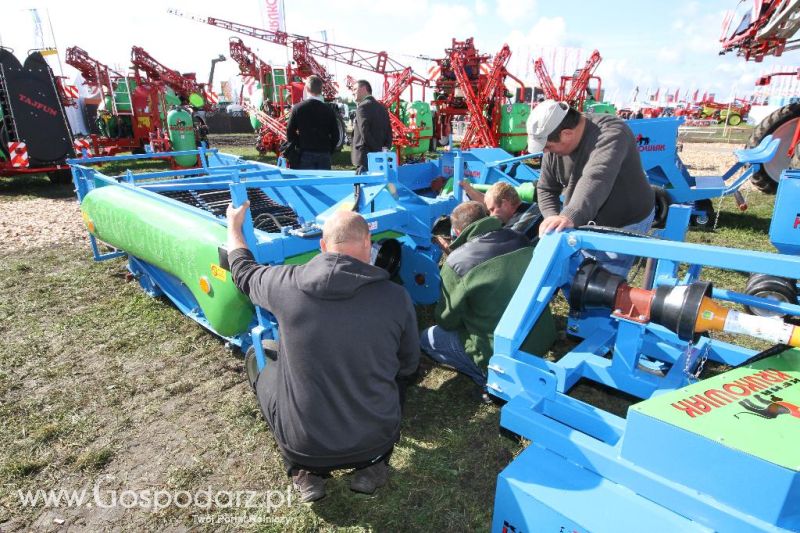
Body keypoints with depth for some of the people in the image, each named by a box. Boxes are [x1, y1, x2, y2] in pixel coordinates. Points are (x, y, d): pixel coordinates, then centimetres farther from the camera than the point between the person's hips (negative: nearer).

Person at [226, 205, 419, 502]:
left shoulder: (286, 282, -13)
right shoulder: (396, 296, -13)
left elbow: (243, 271, 12)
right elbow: (408, 368, 3)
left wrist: (233, 225, 30)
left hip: (301, 444, 0)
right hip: (375, 441, 1)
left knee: (265, 369, 26)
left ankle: (306, 472, 17)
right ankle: (372, 466, 18)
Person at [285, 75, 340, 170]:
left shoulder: (298, 108, -2)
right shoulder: (329, 110, 1)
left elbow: (290, 133, 0)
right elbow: (335, 135, 2)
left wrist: (298, 145, 13)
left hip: (305, 154, -1)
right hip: (324, 155, 1)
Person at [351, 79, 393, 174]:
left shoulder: (363, 107, -8)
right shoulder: (382, 107, 17)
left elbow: (364, 132, -17)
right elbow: (389, 131, 13)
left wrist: (376, 149, -13)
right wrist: (384, 148, 5)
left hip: (365, 157, -8)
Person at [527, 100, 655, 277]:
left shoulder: (610, 133, -29)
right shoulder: (553, 149, -8)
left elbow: (596, 179, -46)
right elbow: (546, 189, 0)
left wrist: (571, 216, -61)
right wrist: (555, 220, -17)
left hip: (625, 225, -6)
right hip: (586, 222, 7)